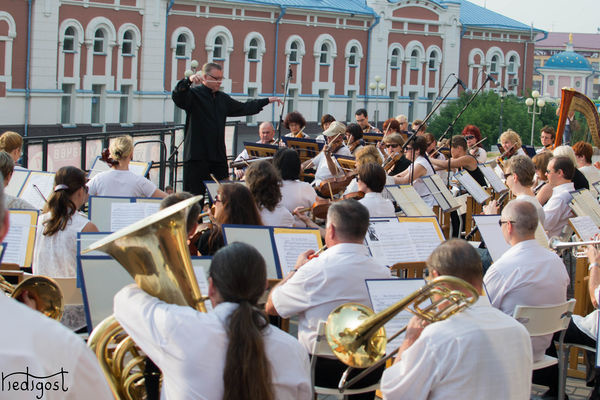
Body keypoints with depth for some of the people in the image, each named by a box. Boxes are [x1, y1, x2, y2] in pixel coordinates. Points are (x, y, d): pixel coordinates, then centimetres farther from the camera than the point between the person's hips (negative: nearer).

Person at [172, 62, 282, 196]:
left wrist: (268, 100, 28)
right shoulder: (194, 94, -3)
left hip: (219, 155, 7)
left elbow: (243, 108, 29)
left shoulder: (222, 98, 20)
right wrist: (188, 81, -40)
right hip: (197, 155, -7)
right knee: (195, 195, -6)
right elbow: (177, 97, -22)